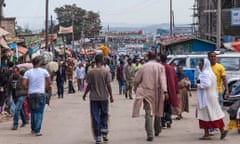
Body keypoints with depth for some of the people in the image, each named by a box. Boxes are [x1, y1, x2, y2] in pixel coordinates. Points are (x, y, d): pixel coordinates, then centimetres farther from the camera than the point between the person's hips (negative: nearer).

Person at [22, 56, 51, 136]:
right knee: (39, 112, 0)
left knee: (33, 112, 16)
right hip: (41, 94, -2)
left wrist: (28, 88, 10)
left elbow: (24, 84, -8)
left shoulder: (28, 72, 0)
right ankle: (37, 130, -8)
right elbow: (49, 82, 4)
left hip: (31, 94, 3)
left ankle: (33, 129, 23)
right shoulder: (44, 71, -2)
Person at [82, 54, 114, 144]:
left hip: (94, 98, 0)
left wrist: (85, 94, 12)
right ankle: (104, 133, 6)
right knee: (104, 115, 17)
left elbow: (89, 86, -3)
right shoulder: (106, 72, -6)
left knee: (95, 117, 4)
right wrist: (111, 96, 4)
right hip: (104, 97, 0)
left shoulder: (91, 72, -5)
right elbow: (108, 85, -6)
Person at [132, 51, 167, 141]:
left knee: (148, 113, -4)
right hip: (157, 93, 1)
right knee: (157, 111, 20)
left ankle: (150, 134, -15)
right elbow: (163, 79, -12)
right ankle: (157, 130, 35)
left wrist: (135, 89, 24)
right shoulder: (160, 66, 0)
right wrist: (164, 91, -19)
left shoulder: (143, 67, 1)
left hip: (146, 92, -1)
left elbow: (136, 80, 6)